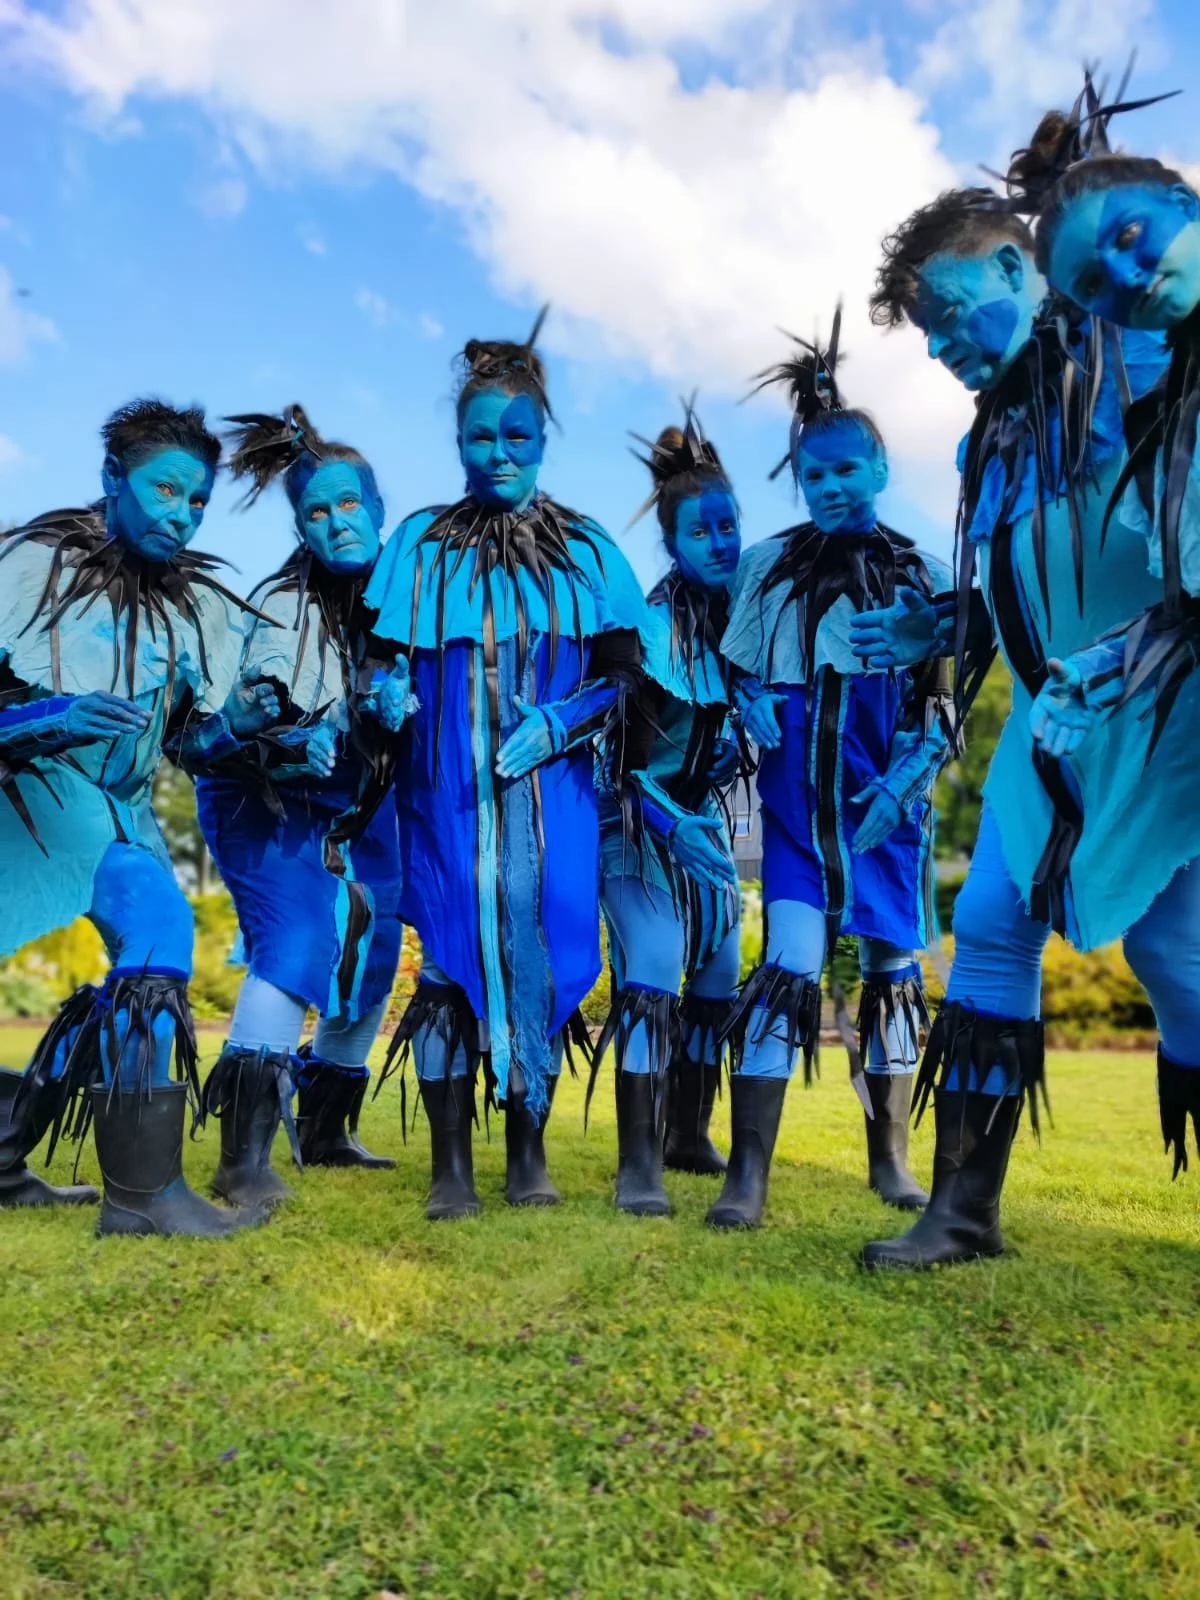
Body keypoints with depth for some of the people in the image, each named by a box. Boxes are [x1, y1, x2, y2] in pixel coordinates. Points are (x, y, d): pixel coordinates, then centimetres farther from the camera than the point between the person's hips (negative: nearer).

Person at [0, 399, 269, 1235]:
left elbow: (189, 740, 7)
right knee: (158, 927, -23)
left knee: (143, 970, 4)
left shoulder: (195, 604, 10)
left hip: (124, 804, 7)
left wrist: (236, 722, -12)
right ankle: (141, 1187, -19)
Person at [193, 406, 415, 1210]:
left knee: (371, 960, 10)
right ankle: (245, 1156, -23)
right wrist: (290, 742, -46)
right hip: (268, 803, -6)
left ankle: (323, 1130, 28)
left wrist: (398, 699, -21)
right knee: (298, 941, -26)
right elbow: (257, 725, -25)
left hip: (360, 806, 6)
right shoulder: (284, 610, -20)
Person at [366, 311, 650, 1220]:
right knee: (449, 960, -1)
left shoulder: (583, 550, 9)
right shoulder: (421, 546, 9)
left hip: (548, 794, 0)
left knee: (536, 958, 0)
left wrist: (560, 722, -10)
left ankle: (529, 1156, 15)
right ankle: (452, 1167, 10)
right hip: (445, 795, 0)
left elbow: (625, 672, 6)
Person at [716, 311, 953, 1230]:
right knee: (789, 967, -12)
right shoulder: (770, 564, 5)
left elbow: (942, 703, 4)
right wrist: (758, 721, -9)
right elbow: (742, 675, 12)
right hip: (799, 800, -1)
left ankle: (891, 1158, 26)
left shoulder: (919, 574, 4)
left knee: (893, 970, 9)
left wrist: (903, 782, -11)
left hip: (888, 802, 2)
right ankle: (749, 1175, -6)